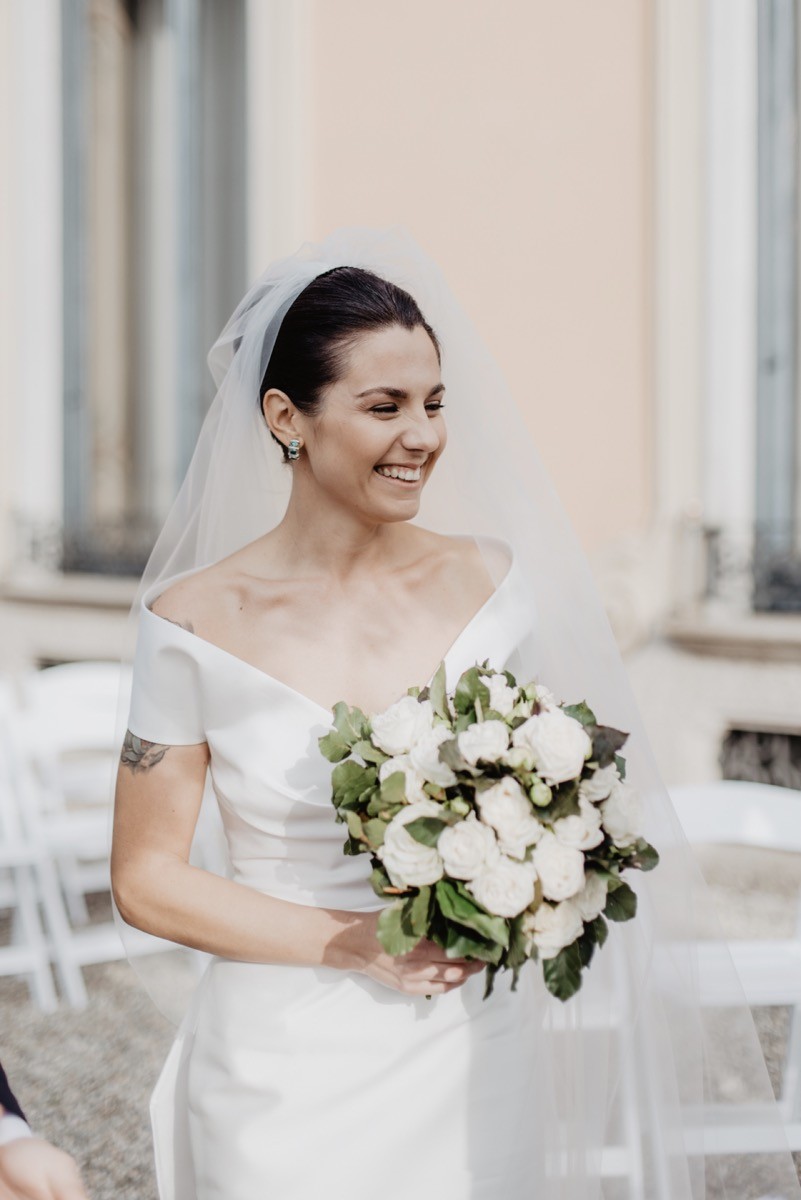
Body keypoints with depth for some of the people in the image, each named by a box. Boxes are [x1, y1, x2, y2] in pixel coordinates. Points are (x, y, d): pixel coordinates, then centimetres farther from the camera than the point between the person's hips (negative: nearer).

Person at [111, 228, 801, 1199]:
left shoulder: (490, 582, -2)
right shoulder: (193, 624, -10)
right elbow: (146, 879, -5)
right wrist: (353, 944, -14)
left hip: (469, 1059, 2)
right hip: (286, 1072, -2)